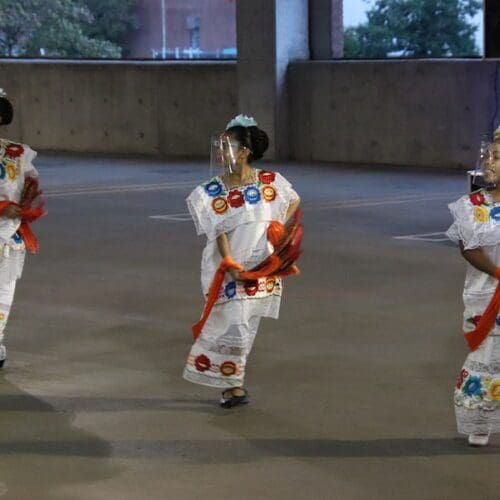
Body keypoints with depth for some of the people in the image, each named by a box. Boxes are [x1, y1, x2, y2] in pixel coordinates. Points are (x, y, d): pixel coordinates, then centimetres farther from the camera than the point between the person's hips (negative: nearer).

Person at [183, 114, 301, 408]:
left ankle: (232, 383, 24)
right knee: (234, 327, -4)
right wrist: (230, 265, -25)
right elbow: (220, 231, -14)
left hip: (264, 268, 2)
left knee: (244, 328, 8)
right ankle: (233, 386, 15)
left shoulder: (271, 182, -3)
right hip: (230, 270, -2)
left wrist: (282, 227, 1)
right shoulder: (212, 193, -8)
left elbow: (295, 201, 15)